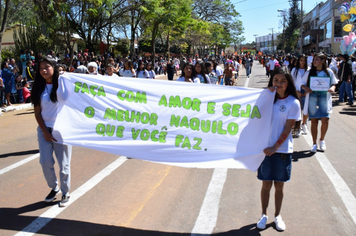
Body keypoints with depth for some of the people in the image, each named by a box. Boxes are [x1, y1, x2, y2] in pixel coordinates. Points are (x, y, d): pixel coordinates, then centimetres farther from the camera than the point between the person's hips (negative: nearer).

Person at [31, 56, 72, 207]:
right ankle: (54, 188, 26)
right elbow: (37, 112, 4)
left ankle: (65, 193, 18)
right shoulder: (39, 88, 5)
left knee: (63, 163, 2)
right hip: (44, 129, 3)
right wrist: (45, 131, -3)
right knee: (45, 162, 2)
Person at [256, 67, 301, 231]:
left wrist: (275, 147, -14)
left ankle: (277, 215, 30)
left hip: (282, 149, -1)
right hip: (266, 148, 1)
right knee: (266, 184, 10)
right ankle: (264, 215, 27)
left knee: (279, 185, 11)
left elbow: (287, 129, -8)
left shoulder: (293, 103, -6)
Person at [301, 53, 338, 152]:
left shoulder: (329, 72, 5)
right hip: (312, 98, 0)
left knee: (325, 120, -8)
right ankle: (314, 143, 16)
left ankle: (322, 140, 19)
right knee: (314, 121, 1)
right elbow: (303, 84, 8)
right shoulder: (309, 72, 6)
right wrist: (306, 88, -14)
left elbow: (333, 84, 10)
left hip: (325, 98, 0)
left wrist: (332, 88, -12)